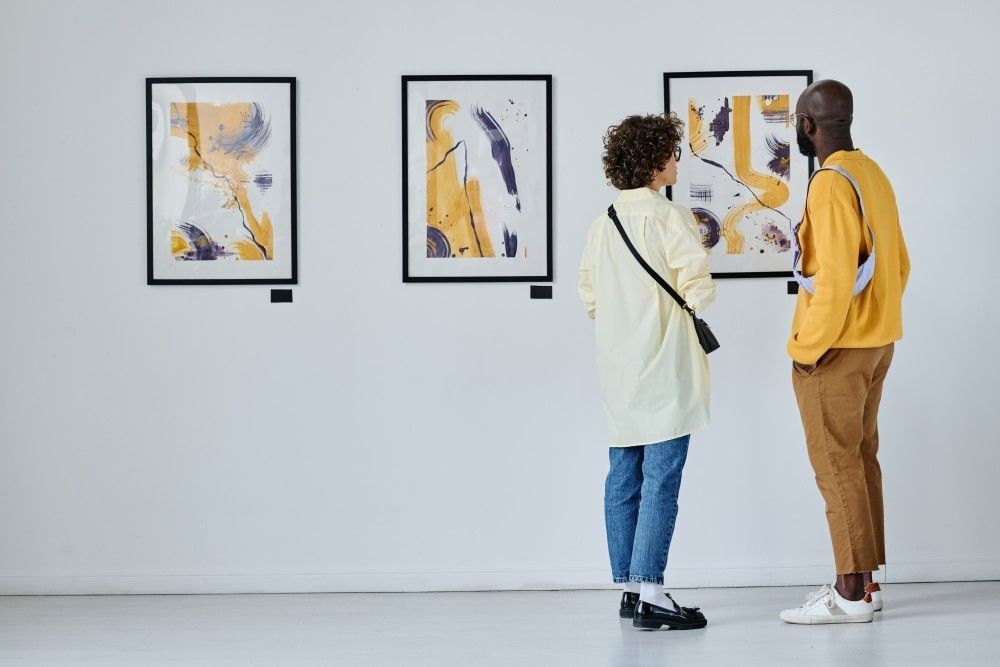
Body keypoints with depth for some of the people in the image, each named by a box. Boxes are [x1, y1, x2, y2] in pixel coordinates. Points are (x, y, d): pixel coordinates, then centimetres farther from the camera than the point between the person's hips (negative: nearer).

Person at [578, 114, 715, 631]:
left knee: (624, 478, 10)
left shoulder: (603, 224, 8)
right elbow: (698, 286, -16)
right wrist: (692, 302, 4)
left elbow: (589, 295, 13)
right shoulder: (669, 218, -12)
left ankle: (628, 587, 16)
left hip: (619, 370, 7)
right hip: (664, 368, -7)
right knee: (661, 480, -7)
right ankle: (650, 593, -9)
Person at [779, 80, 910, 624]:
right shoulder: (873, 175, 11)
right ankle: (865, 581, 19)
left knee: (837, 465, -4)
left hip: (835, 349, -9)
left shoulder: (831, 184, -17)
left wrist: (808, 347, -17)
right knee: (861, 458, 13)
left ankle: (851, 595, -1)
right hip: (877, 341, 9)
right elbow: (898, 263, 15)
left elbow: (834, 278, -23)